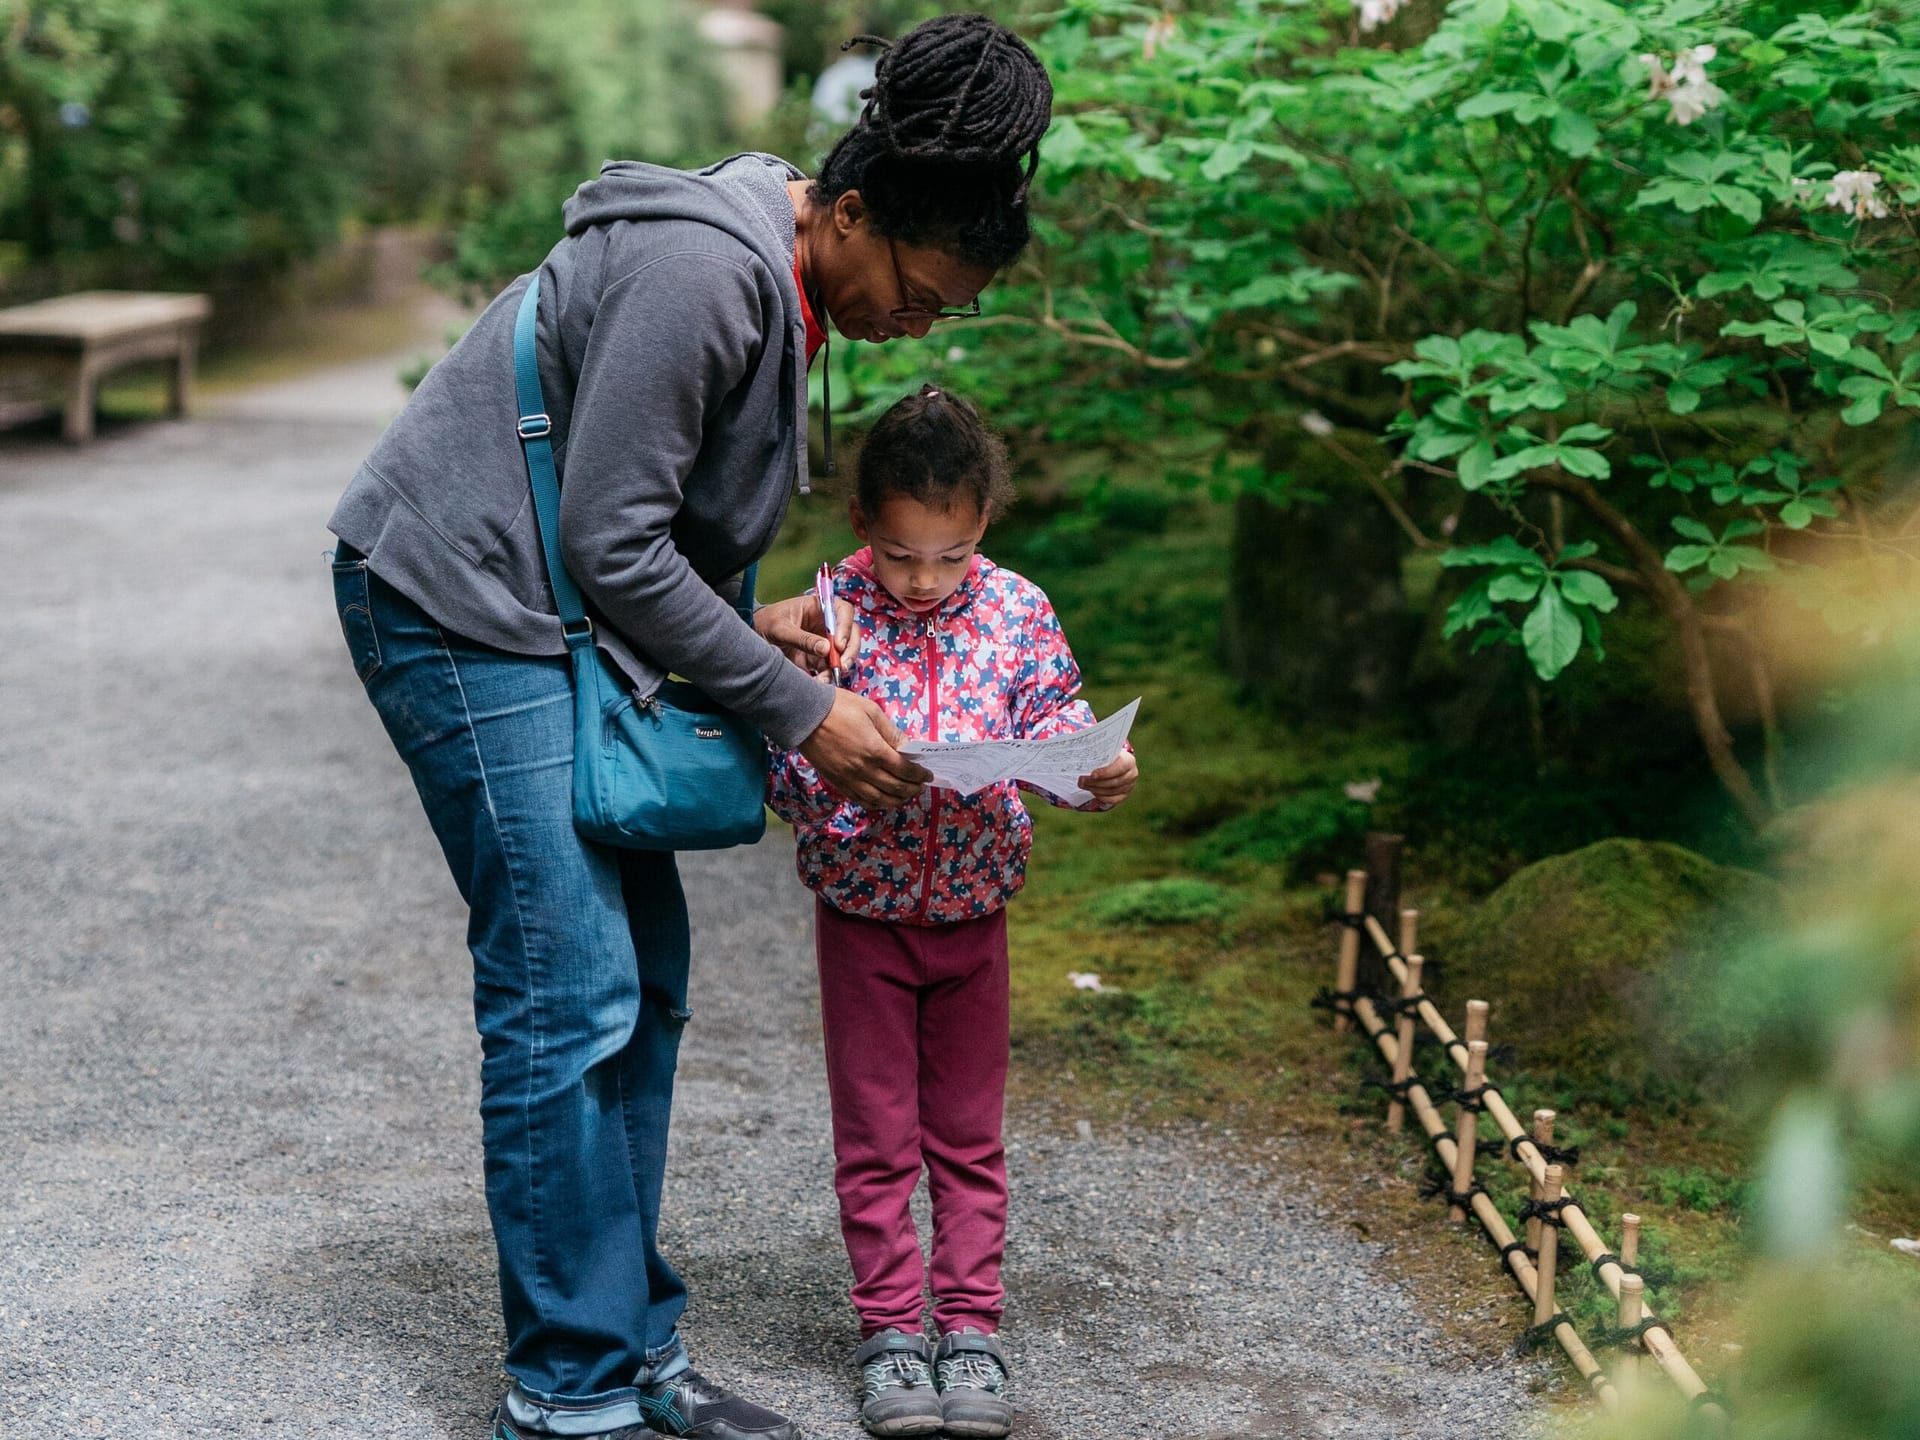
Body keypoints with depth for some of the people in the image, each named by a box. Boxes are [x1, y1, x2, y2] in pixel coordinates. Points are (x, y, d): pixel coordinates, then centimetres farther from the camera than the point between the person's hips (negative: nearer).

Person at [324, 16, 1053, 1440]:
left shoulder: (775, 280, 8)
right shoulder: (703, 271, -23)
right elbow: (614, 543, -23)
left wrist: (750, 627, 0)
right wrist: (800, 710, -17)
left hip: (554, 618, 10)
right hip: (461, 605, -10)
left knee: (644, 976, 9)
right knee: (569, 993, -10)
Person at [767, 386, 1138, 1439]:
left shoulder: (1017, 610, -5)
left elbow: (1053, 722, -1)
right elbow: (778, 759, -11)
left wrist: (1101, 772, -21)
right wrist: (823, 770, -31)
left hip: (972, 908, 2)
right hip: (862, 910, -2)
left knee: (968, 1130, 11)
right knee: (875, 1133, 7)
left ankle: (970, 1325, 21)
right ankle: (887, 1327, 18)